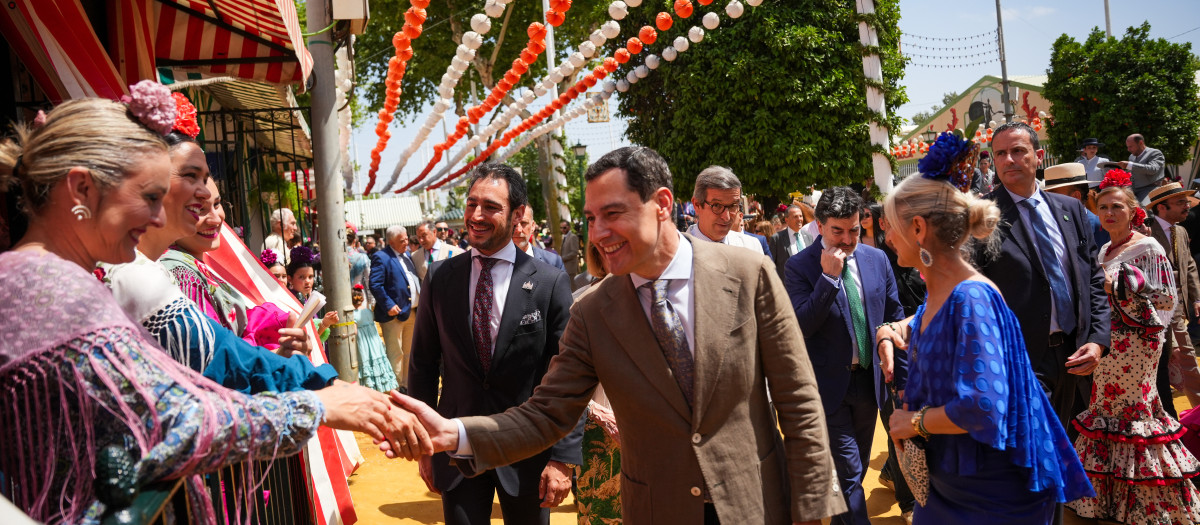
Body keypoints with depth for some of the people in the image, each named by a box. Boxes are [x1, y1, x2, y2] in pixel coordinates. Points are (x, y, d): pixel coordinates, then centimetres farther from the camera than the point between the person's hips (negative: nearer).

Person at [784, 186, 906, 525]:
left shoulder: (877, 259, 1)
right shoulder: (799, 267, -13)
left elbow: (895, 317, 8)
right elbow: (801, 326, -21)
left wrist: (902, 376, 7)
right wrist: (829, 277, -27)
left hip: (870, 379, 5)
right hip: (830, 385, -5)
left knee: (856, 468, 19)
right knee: (849, 471, -4)